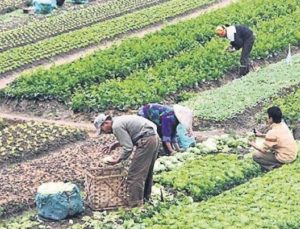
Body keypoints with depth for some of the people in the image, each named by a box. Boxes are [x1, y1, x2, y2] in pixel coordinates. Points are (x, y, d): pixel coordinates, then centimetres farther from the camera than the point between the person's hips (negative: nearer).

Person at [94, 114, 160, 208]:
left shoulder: (116, 126, -13)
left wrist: (118, 160, -4)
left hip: (147, 142, -10)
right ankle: (145, 196, 34)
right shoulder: (119, 121, 17)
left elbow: (128, 148, -15)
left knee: (135, 174, -4)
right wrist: (114, 145, 20)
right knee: (146, 171, 22)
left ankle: (134, 202, -1)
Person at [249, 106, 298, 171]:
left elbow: (263, 150, -12)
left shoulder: (272, 132, -23)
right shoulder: (283, 125, 0)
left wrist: (254, 145, 6)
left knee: (256, 156, -1)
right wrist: (261, 135, 20)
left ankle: (276, 165, 0)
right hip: (293, 154, 8)